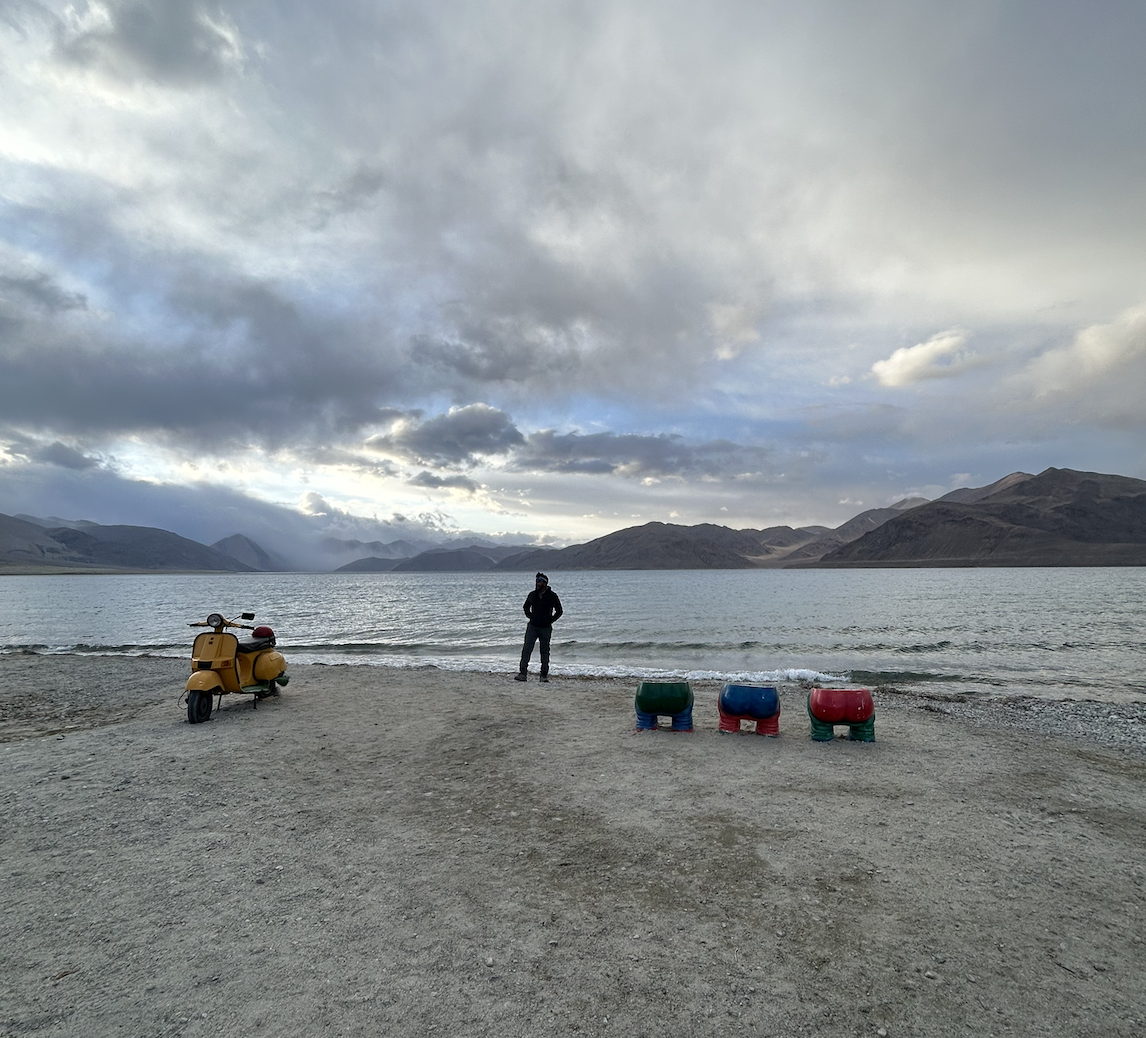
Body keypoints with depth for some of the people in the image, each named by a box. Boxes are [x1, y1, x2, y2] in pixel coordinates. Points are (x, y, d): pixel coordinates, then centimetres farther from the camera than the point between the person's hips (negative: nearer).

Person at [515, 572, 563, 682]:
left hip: (545, 628, -2)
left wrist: (550, 620, -2)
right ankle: (522, 673, -4)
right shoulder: (532, 594, 4)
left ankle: (544, 675, 13)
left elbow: (559, 611, 4)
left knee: (545, 652, 4)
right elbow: (526, 607, 22)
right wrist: (530, 617, 9)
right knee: (526, 649, -7)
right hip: (532, 626, 2)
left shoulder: (552, 596, -5)